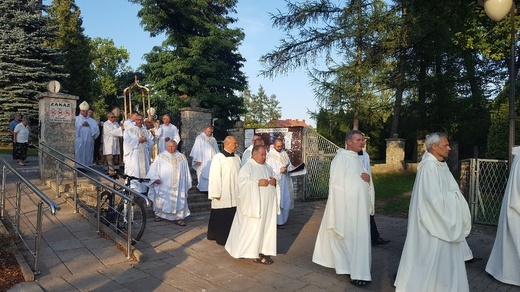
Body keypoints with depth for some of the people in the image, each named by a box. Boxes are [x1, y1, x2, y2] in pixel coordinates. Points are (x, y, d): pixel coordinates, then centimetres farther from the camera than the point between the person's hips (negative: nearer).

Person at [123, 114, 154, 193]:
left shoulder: (146, 131, 17)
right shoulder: (129, 130, 6)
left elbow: (151, 142, 10)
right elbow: (127, 141, -8)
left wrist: (146, 140, -10)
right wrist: (138, 140, -12)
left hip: (144, 156, 4)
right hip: (133, 156, -4)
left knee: (144, 171, 3)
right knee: (134, 173, -8)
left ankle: (144, 189, 8)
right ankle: (134, 190, -5)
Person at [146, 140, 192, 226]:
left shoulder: (182, 158, 10)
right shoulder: (160, 157, 4)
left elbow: (186, 172, 13)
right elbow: (153, 169, 1)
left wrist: (187, 184, 11)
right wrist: (155, 178, -15)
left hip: (178, 186, 2)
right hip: (163, 186, -1)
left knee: (179, 201, -3)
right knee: (162, 201, 5)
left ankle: (178, 217, 5)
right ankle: (159, 214, 27)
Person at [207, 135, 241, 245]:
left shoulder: (237, 157, 9)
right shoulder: (218, 158, -10)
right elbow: (214, 176, -11)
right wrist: (216, 194, -12)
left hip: (235, 194, 6)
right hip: (223, 195, -6)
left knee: (232, 216, 10)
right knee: (221, 217, 3)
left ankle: (231, 236, 23)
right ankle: (221, 238, 16)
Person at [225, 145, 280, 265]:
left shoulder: (267, 167, 14)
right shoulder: (247, 166, -7)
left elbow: (274, 178, 18)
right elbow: (242, 181, -18)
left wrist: (274, 181, -5)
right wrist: (258, 182, -23)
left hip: (268, 204, 7)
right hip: (255, 203, -7)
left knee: (267, 227, 8)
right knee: (254, 227, -2)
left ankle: (263, 250, 18)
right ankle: (254, 253, 7)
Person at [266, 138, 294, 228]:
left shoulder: (284, 153, 10)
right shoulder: (270, 155, -11)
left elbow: (289, 165, 16)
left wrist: (288, 168, -5)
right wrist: (279, 170, -22)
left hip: (286, 181, 7)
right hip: (276, 181, -6)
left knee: (286, 200, 10)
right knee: (278, 201, -3)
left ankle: (284, 218, 27)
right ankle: (278, 221, 9)